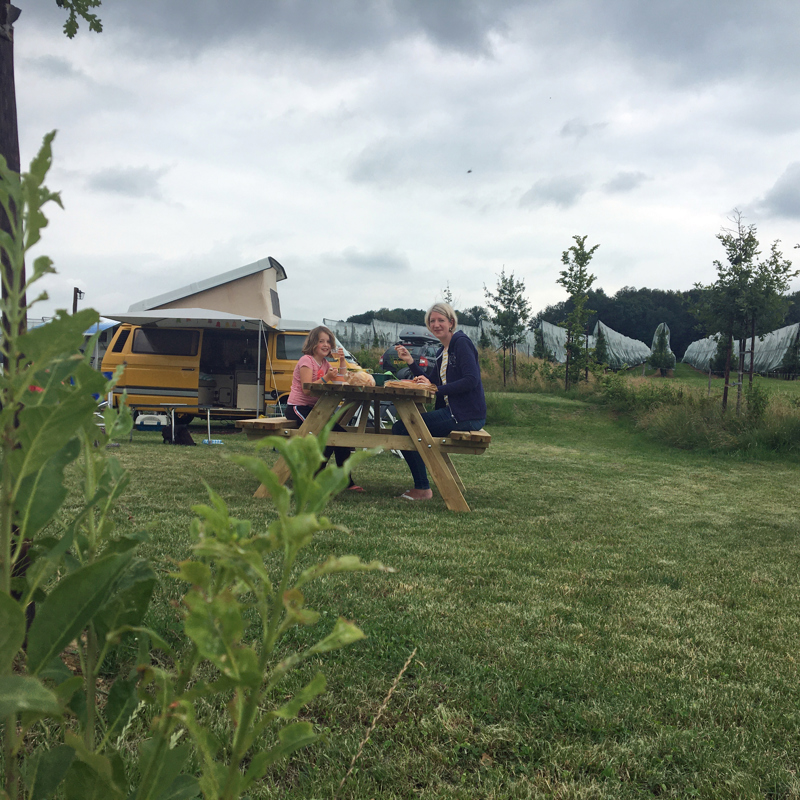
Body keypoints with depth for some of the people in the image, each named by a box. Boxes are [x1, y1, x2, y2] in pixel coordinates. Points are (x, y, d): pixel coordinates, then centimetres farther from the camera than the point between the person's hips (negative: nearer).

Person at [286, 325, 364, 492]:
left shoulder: (325, 363, 15)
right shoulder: (306, 360, -10)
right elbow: (306, 388, -20)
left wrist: (342, 361, -1)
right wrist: (326, 378, -30)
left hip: (313, 408, 8)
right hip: (297, 408, -8)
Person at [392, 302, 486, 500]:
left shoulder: (462, 343, -9)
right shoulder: (442, 353, 19)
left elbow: (471, 380, -20)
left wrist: (436, 388, -22)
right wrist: (410, 361, 8)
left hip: (466, 415, -10)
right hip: (451, 412, 10)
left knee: (402, 428, -14)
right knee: (401, 426, 15)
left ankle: (423, 489, -7)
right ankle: (421, 485, 15)